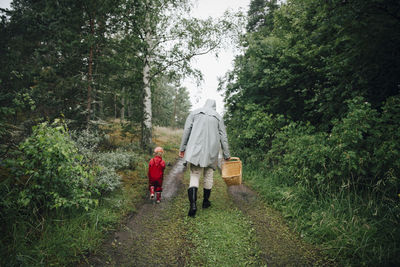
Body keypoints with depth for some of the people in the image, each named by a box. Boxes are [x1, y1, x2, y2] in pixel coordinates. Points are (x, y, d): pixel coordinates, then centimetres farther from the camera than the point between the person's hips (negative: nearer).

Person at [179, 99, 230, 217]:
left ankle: (193, 204, -18)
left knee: (194, 176, -1)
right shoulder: (218, 117, 11)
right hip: (211, 151, 1)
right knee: (209, 175, 16)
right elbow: (223, 137, 10)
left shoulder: (194, 113, 10)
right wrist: (226, 155, 16)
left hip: (195, 149, -1)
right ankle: (206, 201, 25)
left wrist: (182, 148, 6)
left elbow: (186, 130, 2)